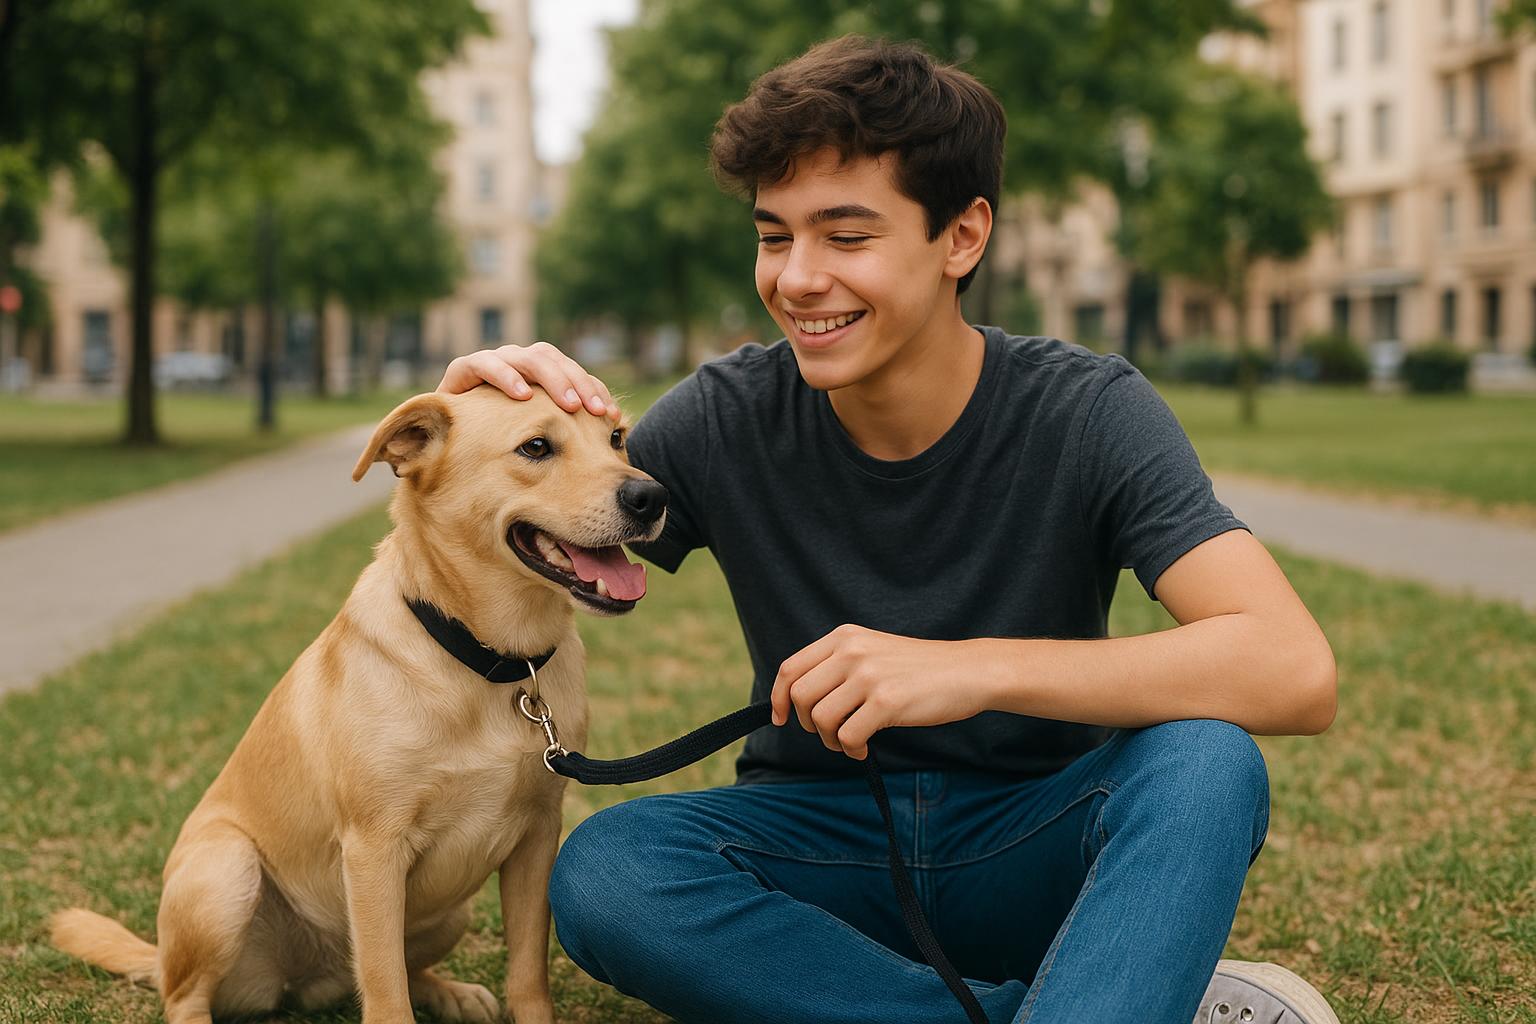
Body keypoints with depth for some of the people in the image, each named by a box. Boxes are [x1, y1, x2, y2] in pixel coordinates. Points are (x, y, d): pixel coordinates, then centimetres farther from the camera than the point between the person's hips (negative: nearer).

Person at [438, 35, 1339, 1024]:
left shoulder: (1088, 415, -15)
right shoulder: (727, 421, -8)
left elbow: (1295, 671, -27)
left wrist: (974, 669, -36)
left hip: (1030, 854, -2)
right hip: (820, 848, 3)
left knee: (1202, 760, -31)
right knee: (602, 873, -28)